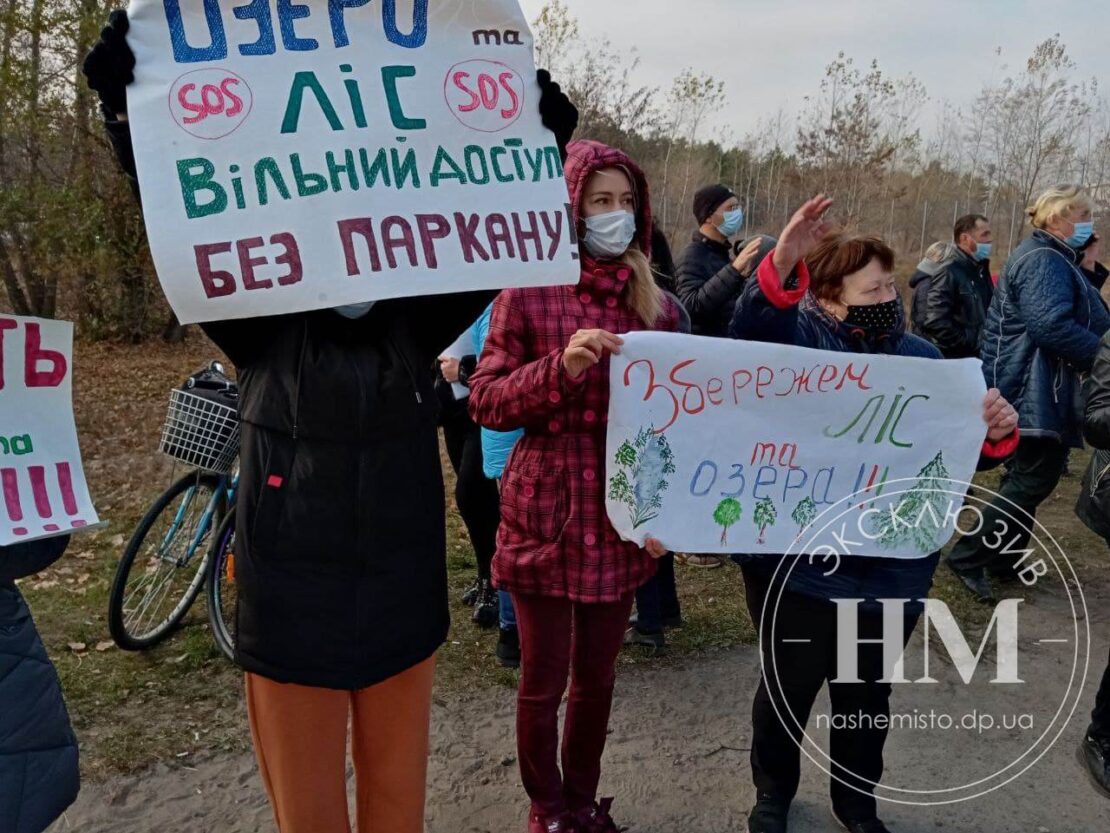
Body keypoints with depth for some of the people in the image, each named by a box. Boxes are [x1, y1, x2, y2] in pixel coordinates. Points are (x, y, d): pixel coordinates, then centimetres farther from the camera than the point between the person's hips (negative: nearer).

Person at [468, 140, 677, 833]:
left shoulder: (657, 306, 5)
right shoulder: (527, 294, -5)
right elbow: (485, 401, -6)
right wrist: (560, 368, -21)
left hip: (624, 522, 3)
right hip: (546, 517, -3)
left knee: (598, 677, 16)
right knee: (544, 682, 8)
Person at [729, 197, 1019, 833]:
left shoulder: (922, 358, 1)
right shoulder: (801, 341, -11)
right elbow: (749, 340, -33)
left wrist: (995, 434, -17)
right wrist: (780, 267, -46)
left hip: (890, 571, 4)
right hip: (799, 565, -3)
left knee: (867, 695, 21)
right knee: (788, 689, 15)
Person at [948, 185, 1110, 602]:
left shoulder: (1049, 258, 20)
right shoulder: (1044, 261, -16)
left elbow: (1076, 313, 28)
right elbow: (1051, 326, -28)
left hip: (1035, 389, 11)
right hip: (1039, 392, -11)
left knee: (1028, 477, 16)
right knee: (1033, 480, -9)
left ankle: (1003, 558, 24)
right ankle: (968, 558, -5)